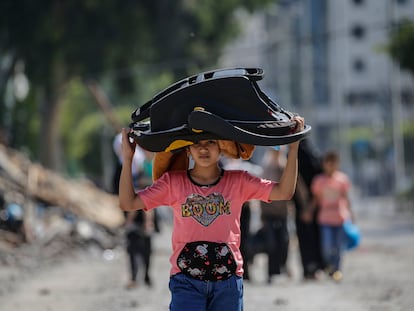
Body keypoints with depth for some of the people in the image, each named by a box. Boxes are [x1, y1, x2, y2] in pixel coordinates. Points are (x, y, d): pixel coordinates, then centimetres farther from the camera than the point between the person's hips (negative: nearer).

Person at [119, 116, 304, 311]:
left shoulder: (238, 182, 5)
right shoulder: (172, 182, 4)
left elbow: (284, 192, -3)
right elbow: (128, 203, 0)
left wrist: (293, 147, -8)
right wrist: (127, 158, -6)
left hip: (228, 281, 1)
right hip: (186, 282, -1)